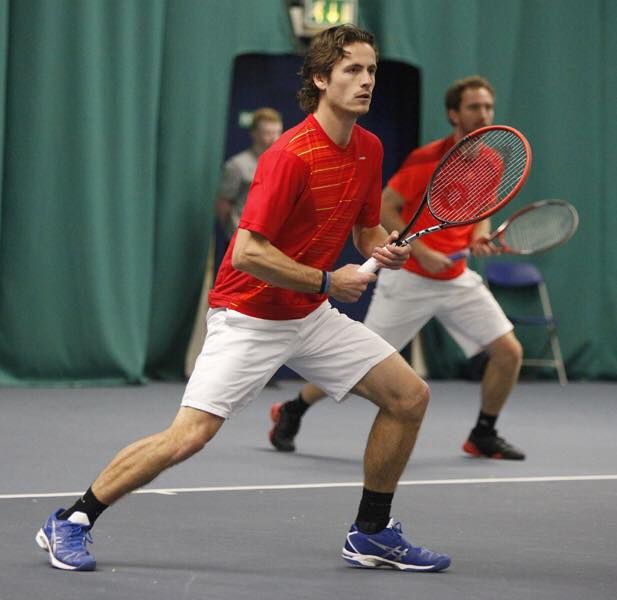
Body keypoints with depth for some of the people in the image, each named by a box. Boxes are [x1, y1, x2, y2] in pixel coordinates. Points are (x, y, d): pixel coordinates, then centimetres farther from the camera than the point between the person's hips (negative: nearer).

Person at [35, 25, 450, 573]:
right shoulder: (292, 154, -23)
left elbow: (367, 230, 17)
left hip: (312, 317, 8)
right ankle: (71, 522, -3)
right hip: (249, 316, -8)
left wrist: (385, 249, -6)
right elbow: (247, 252, -26)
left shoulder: (368, 149, 3)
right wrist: (327, 281, -20)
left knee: (410, 395, 1)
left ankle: (371, 533, 15)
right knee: (190, 435, -18)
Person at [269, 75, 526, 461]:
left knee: (509, 352, -5)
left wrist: (480, 235, -4)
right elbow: (384, 209, -14)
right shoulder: (427, 159, -18)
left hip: (457, 280, 6)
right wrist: (422, 252, -21)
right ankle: (291, 412, 20)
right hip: (410, 279, -6)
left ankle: (483, 436, 15)